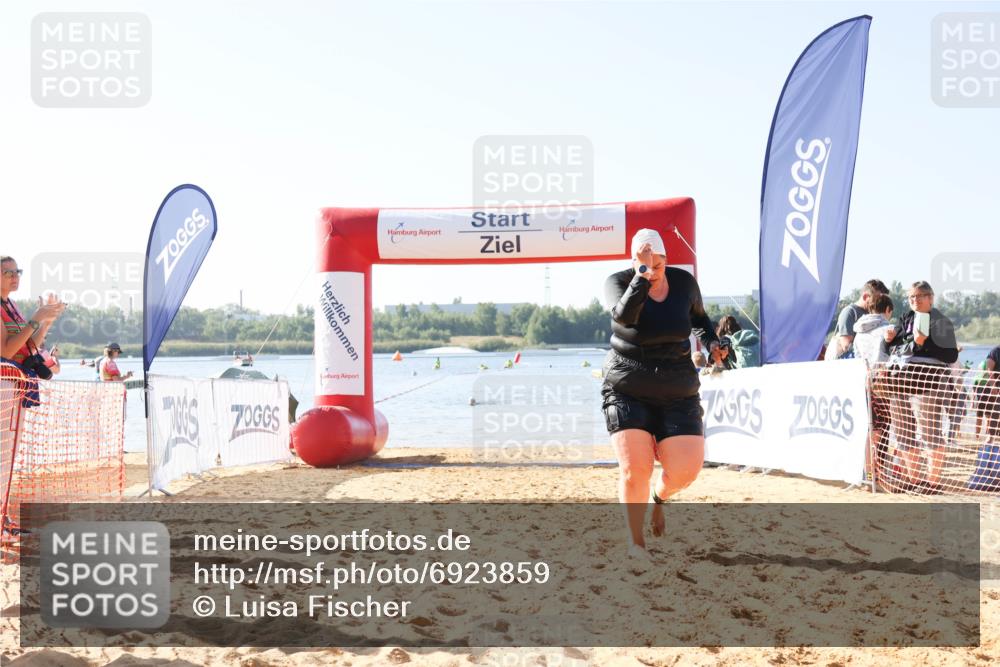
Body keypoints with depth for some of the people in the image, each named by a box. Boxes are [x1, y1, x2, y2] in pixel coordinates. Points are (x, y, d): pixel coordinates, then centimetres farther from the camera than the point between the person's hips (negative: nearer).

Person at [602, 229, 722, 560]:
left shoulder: (683, 282, 1)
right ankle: (636, 543, 7)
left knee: (685, 469, -8)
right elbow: (624, 315, -30)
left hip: (677, 393, 3)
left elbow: (699, 318, 21)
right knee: (634, 468, -12)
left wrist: (712, 343, 5)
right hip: (627, 392, -2)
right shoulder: (618, 282, -8)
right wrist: (642, 277, -35)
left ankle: (659, 496, 29)